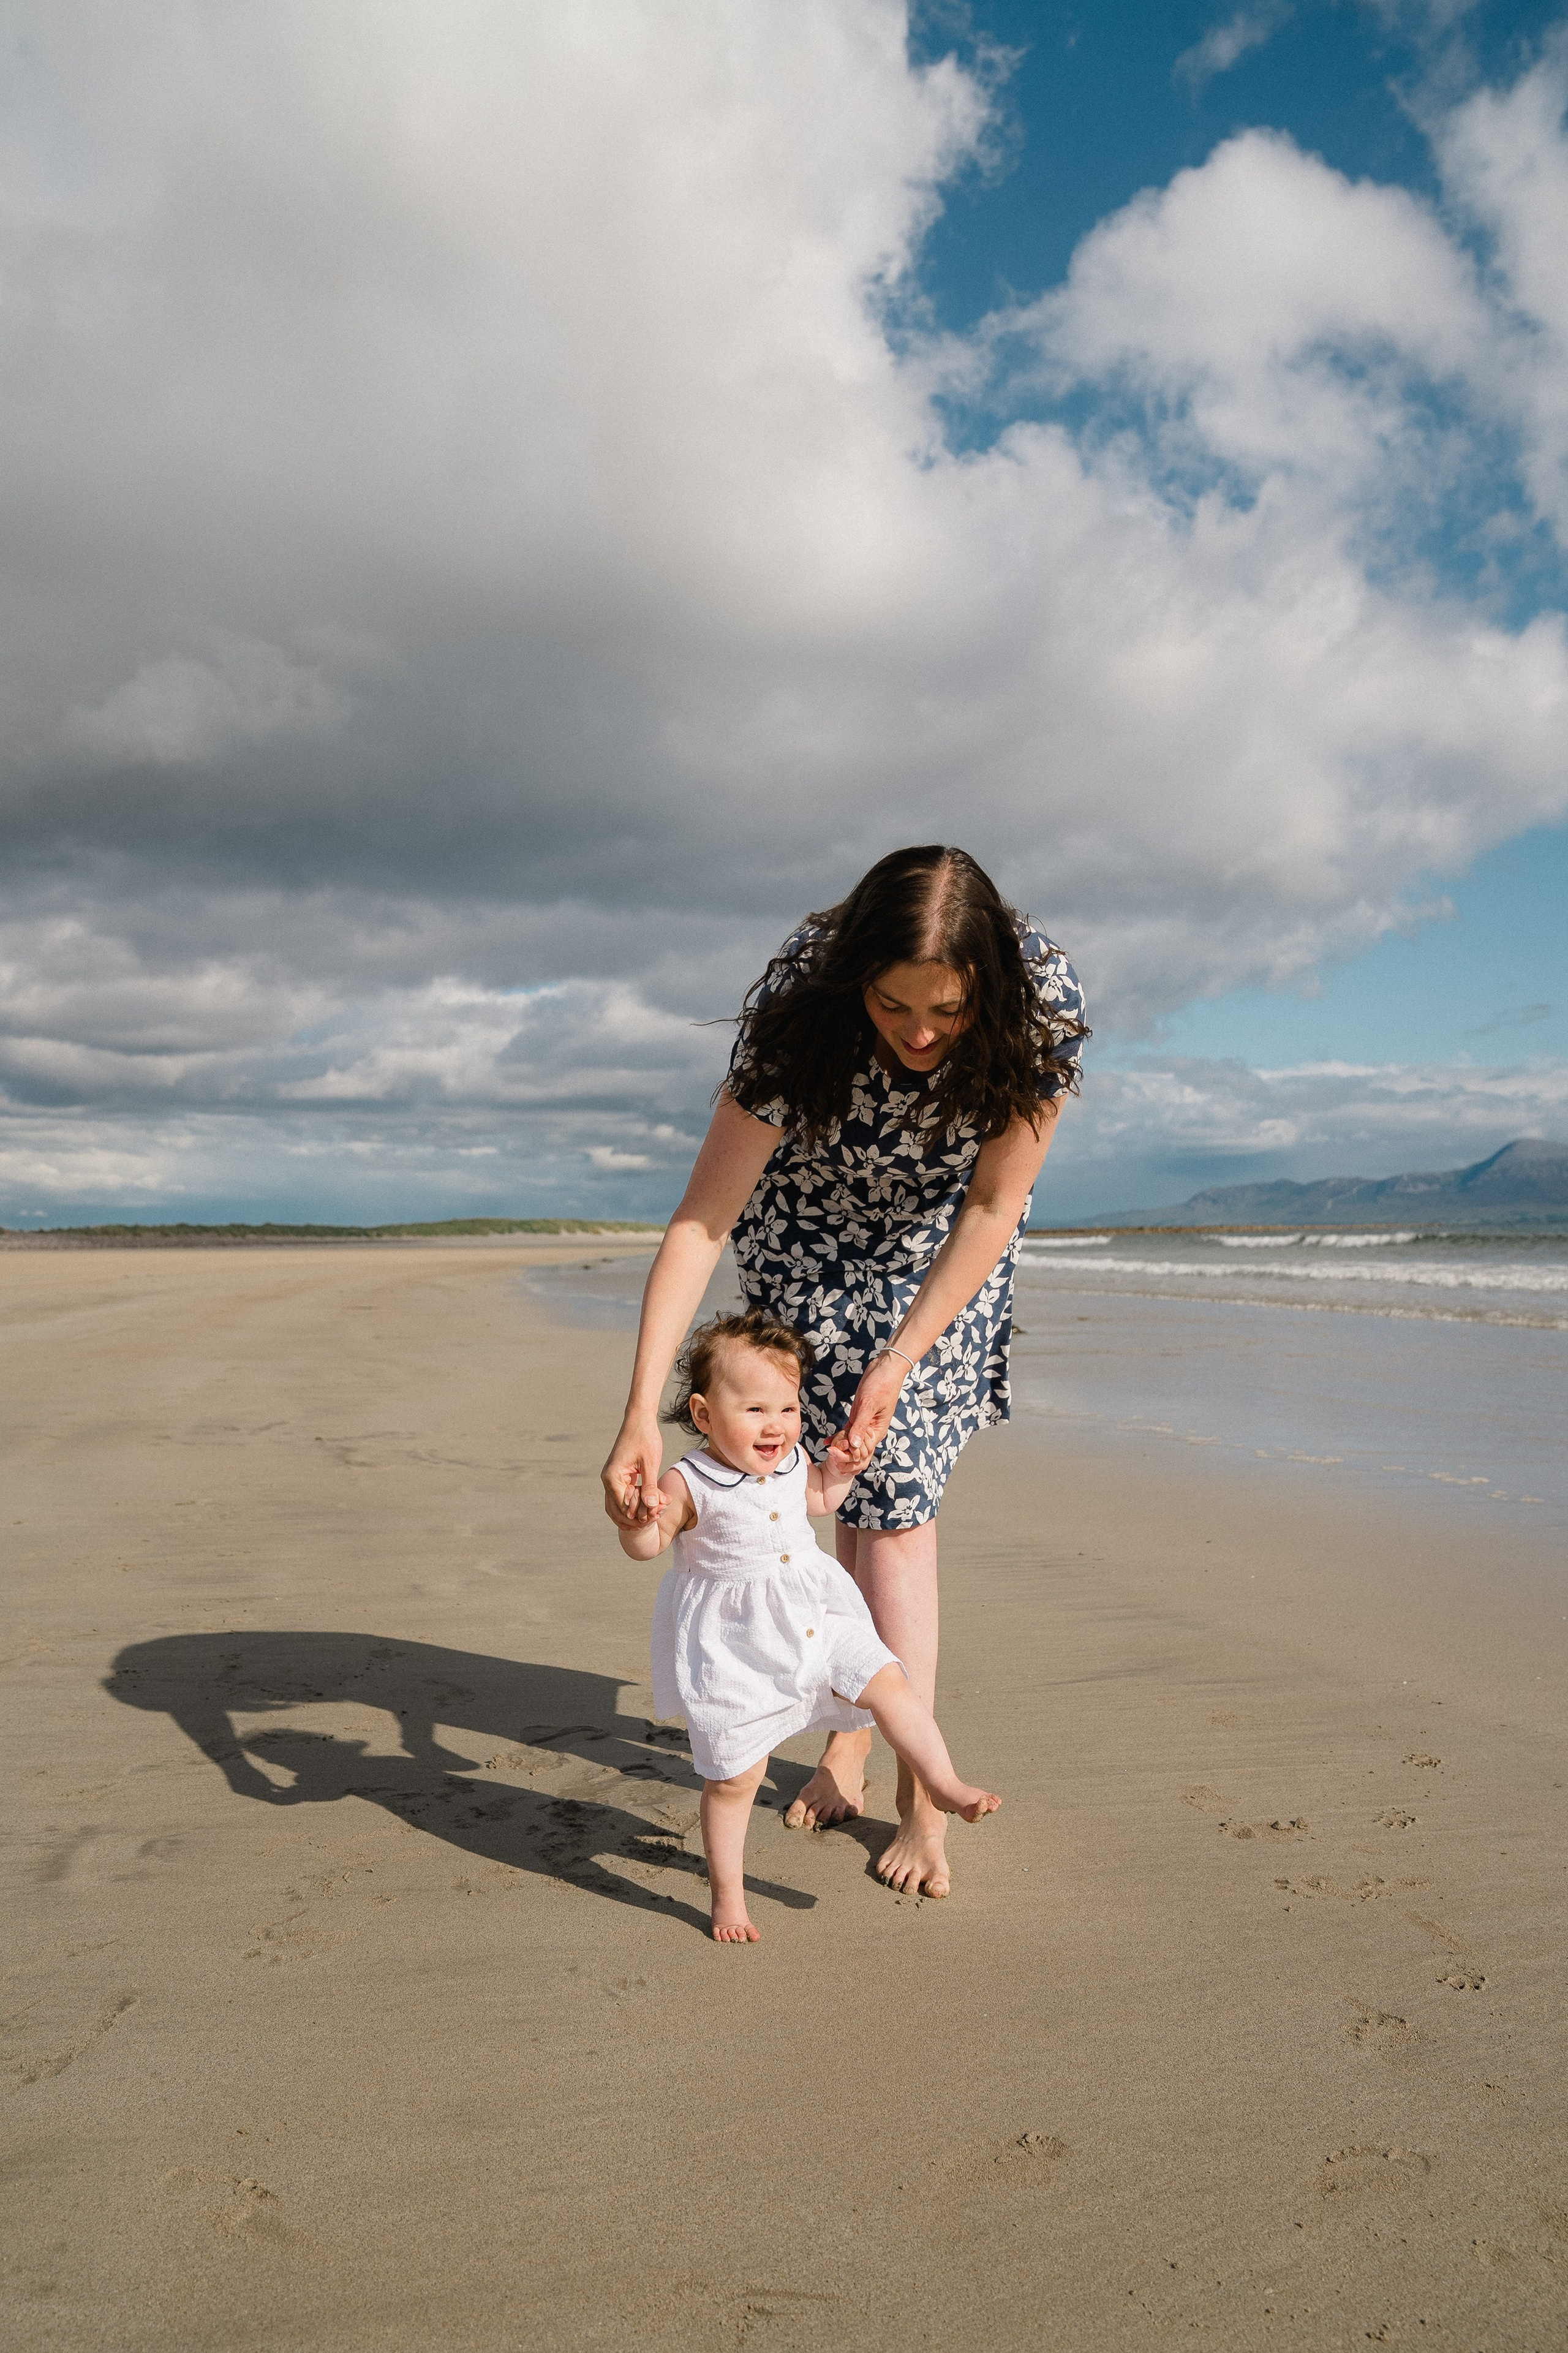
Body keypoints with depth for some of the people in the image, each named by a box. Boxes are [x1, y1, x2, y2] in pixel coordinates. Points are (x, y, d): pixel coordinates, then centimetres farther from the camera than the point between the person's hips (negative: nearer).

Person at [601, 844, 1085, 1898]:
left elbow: (993, 1208, -22)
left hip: (943, 1233, 1)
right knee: (863, 1482, -5)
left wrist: (898, 1363, -26)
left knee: (894, 1493, -6)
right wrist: (642, 1415, -39)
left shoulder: (1045, 1001, -31)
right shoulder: (800, 1009, -35)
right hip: (811, 1226, 0)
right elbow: (701, 1221, -33)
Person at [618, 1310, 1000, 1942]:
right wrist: (641, 1521, -35)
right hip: (734, 1649, -5)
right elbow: (645, 1547, -13)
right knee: (734, 1775, 5)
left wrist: (839, 1471, 0)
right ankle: (727, 1895, 24)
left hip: (811, 1619, 5)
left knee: (888, 1682, -1)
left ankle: (945, 1786, 18)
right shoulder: (689, 1485, -20)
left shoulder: (791, 1461, -2)